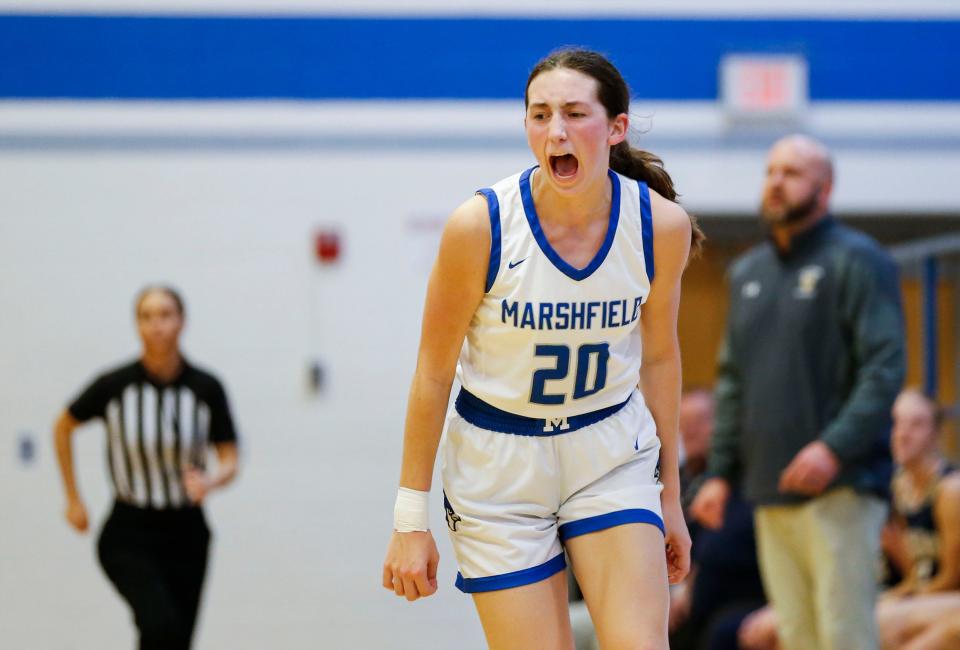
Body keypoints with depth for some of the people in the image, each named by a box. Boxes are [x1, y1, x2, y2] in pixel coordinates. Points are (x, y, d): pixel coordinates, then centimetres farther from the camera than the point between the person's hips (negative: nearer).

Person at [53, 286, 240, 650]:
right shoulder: (114, 385, -12)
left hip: (186, 535, 2)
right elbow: (63, 428, 6)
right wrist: (73, 499, 6)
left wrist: (210, 481, -25)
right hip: (129, 536, -2)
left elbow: (230, 461, -3)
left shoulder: (206, 388, -8)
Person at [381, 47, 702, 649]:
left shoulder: (661, 224, -10)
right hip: (498, 466, -2)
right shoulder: (479, 225, -17)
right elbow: (433, 372, -7)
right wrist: (412, 517, -6)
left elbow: (659, 355, 7)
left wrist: (671, 493, 12)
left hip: (611, 454, 2)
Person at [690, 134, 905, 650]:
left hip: (840, 489, -7)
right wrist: (720, 471, 12)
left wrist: (835, 447, -24)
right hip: (770, 491, 7)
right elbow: (732, 380, 21)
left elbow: (886, 369, -12)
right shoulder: (748, 272, 19)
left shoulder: (857, 261, -3)